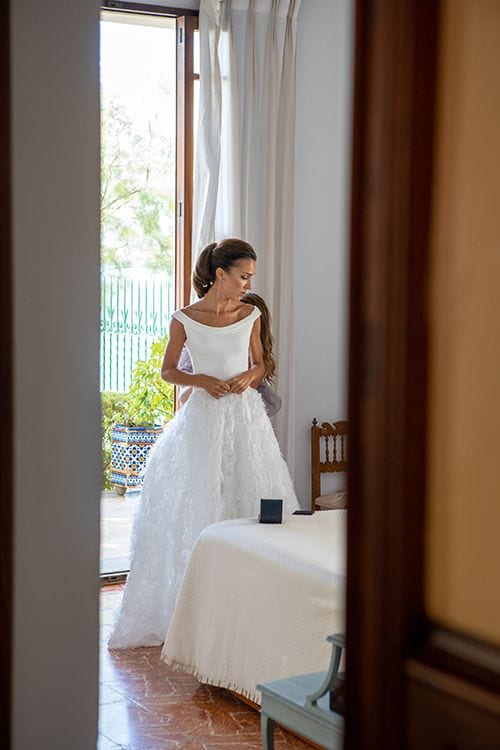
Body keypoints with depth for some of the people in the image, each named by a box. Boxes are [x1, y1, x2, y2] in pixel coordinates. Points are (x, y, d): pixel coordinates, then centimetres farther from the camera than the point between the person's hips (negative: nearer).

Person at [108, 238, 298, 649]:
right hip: (204, 418, -3)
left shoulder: (251, 315, 4)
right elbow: (167, 370, 5)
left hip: (246, 416, 3)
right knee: (196, 507, -1)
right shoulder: (185, 319, -4)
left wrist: (248, 377, -7)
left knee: (248, 499, 4)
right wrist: (201, 380, -12)